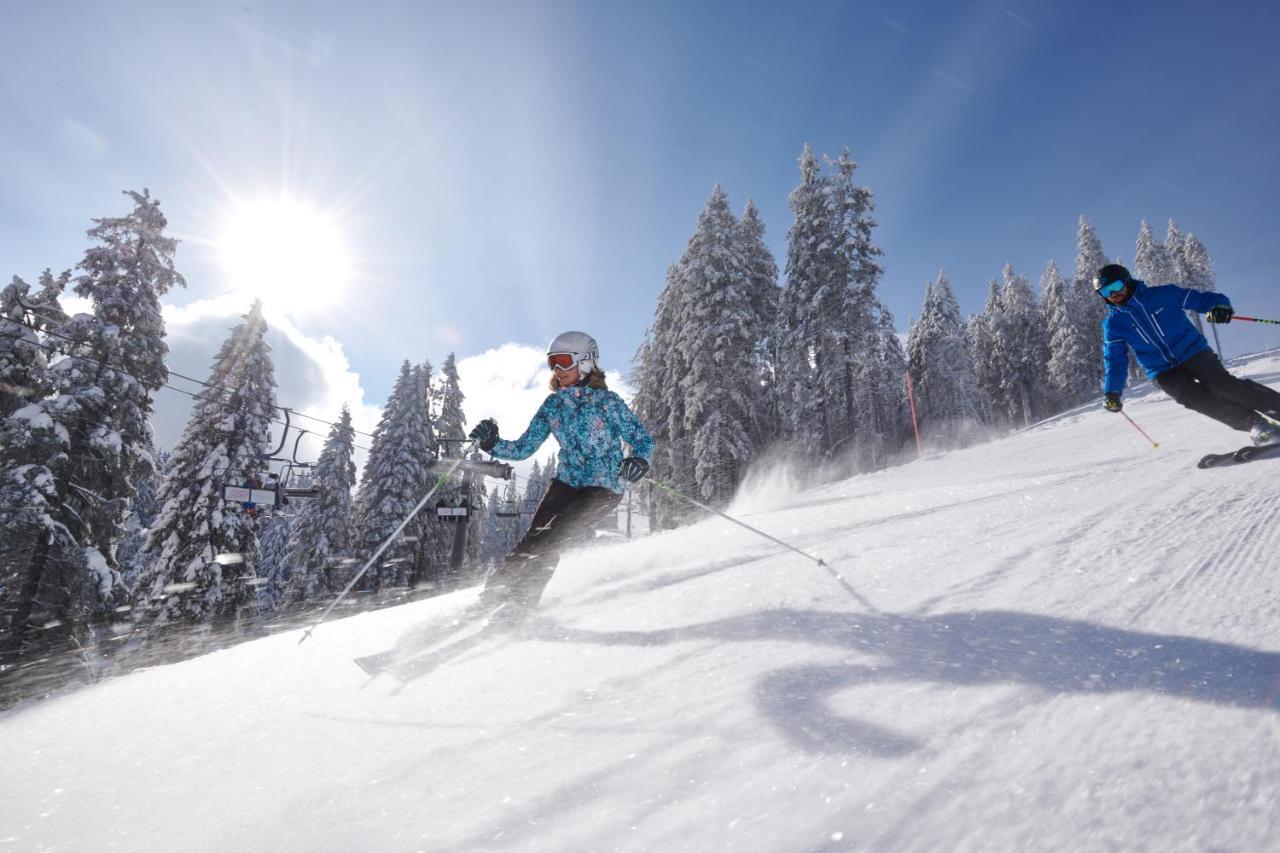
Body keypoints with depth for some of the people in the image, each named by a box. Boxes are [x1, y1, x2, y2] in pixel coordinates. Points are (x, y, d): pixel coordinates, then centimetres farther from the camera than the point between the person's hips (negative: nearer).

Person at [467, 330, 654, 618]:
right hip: (566, 482, 5)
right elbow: (524, 448, 5)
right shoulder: (552, 405, 5)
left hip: (603, 488, -4)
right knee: (535, 536, -15)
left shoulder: (607, 400, -9)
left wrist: (639, 460, -31)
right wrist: (492, 444, -12)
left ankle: (519, 601, -7)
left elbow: (642, 440, -9)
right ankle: (496, 590, -7)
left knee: (550, 539, -18)